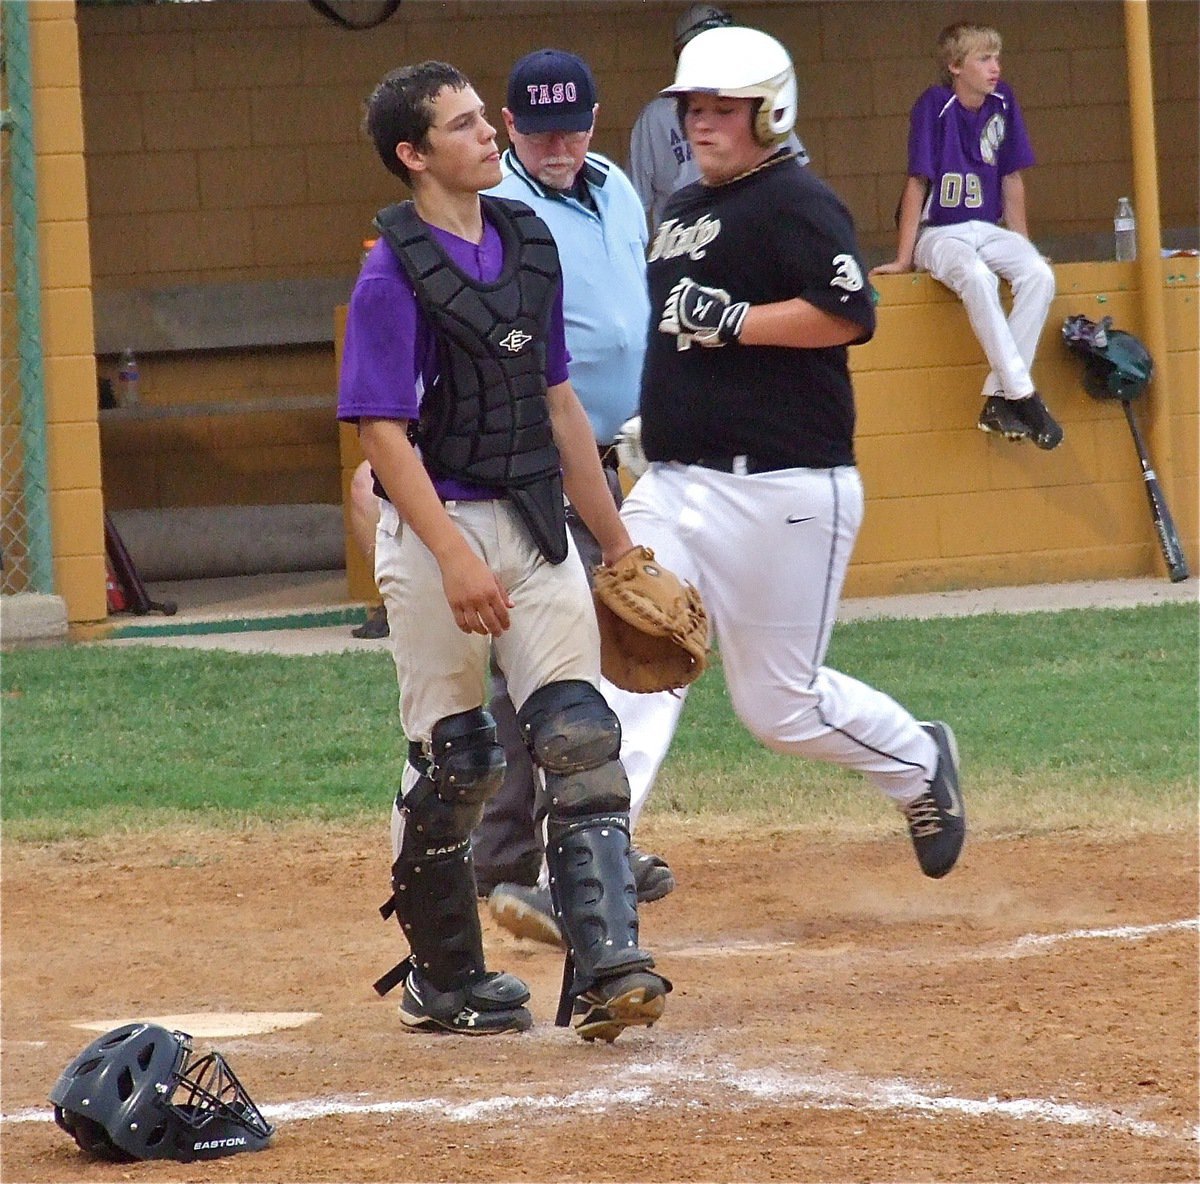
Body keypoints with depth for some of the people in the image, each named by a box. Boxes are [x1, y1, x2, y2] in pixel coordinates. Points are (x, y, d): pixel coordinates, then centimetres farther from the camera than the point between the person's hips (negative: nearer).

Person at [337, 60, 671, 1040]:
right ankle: (440, 980, 17)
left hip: (537, 523, 6)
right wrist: (454, 555, -26)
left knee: (580, 739, -7)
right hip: (439, 528, -6)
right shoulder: (395, 275, -10)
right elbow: (382, 432, -16)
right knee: (451, 763, 2)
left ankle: (606, 967, -14)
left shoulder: (528, 243, 11)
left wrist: (617, 542, 20)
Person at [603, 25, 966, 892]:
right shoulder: (684, 210, 18)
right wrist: (657, 416, 18)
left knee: (780, 705, 1)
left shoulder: (795, 203, -10)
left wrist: (733, 322, -22)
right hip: (674, 486, 8)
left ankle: (921, 765, 28)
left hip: (784, 490, -8)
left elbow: (849, 314, -22)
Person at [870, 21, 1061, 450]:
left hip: (987, 230, 5)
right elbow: (917, 183, -9)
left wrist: (1021, 247, 12)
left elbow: (1011, 178, 12)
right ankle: (1023, 395, -35)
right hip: (938, 233, -5)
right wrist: (904, 259, -8)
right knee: (977, 277, -37)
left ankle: (998, 398, -23)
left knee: (1039, 275, -24)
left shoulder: (1001, 102, 4)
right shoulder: (934, 106, -11)